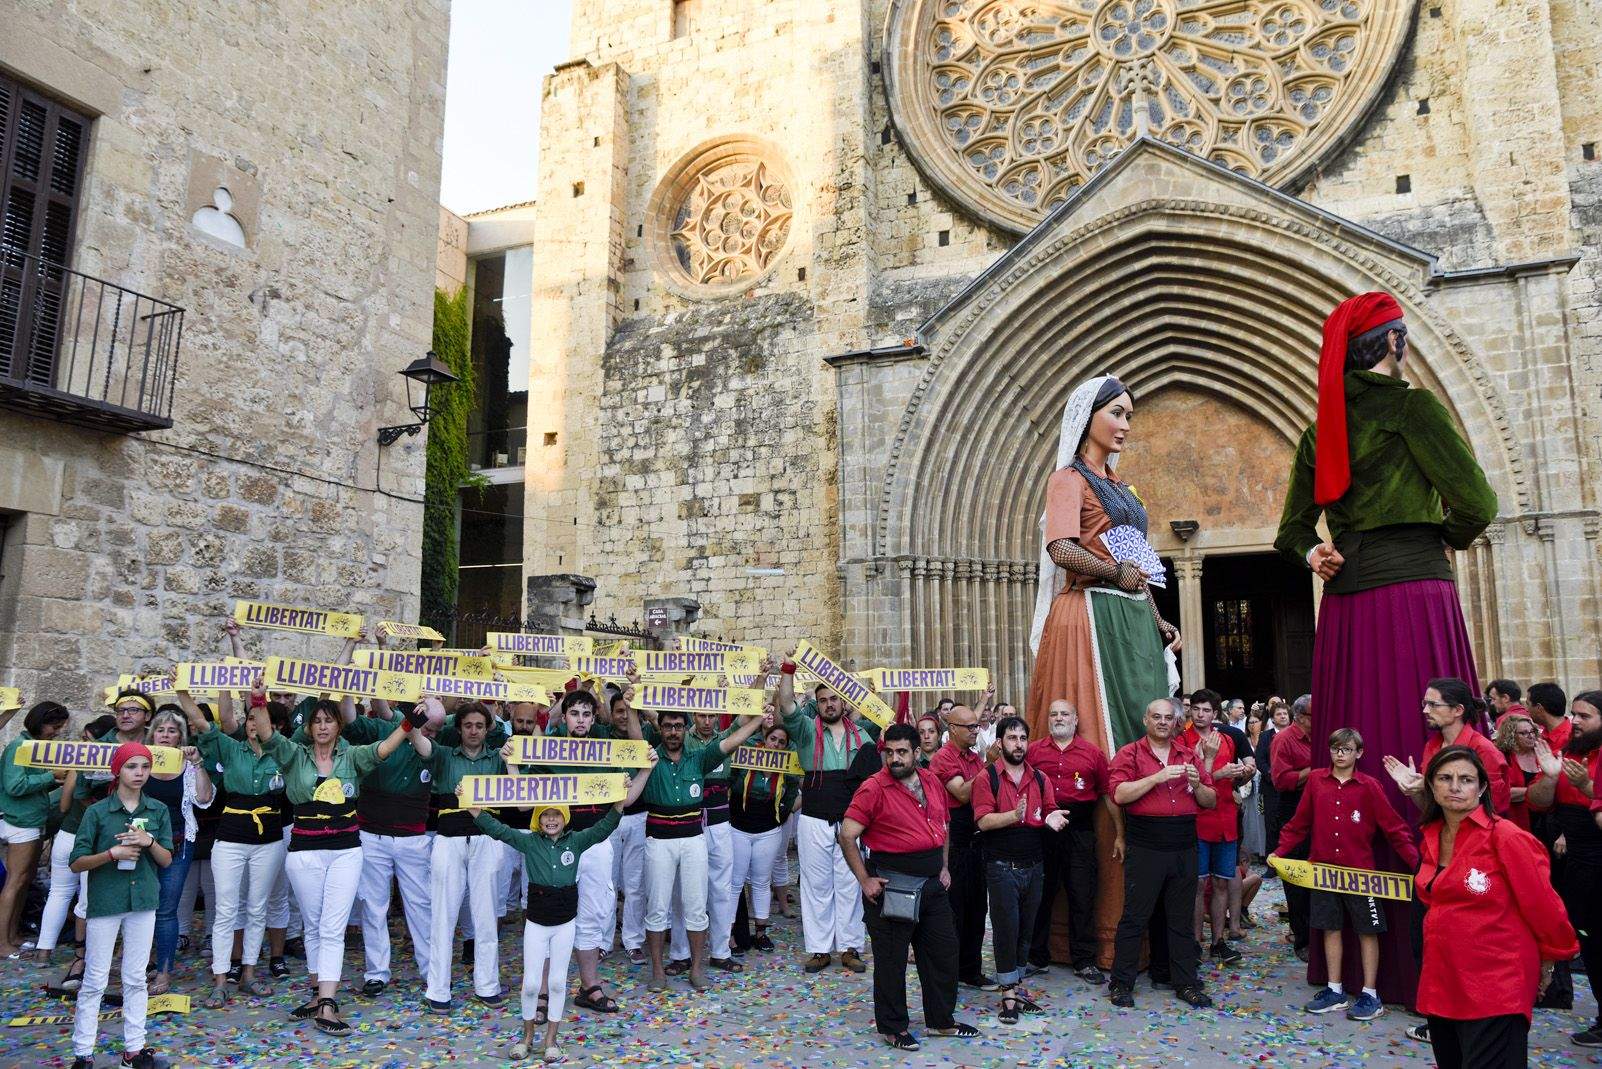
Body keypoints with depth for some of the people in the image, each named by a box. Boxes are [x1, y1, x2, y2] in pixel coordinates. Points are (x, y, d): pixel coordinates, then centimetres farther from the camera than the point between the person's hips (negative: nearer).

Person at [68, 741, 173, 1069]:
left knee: (136, 979, 10)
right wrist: (113, 853, -20)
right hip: (104, 903, -2)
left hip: (143, 901, 2)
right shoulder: (97, 812, -6)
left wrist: (149, 841, -16)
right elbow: (77, 863, -5)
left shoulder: (158, 811, 1)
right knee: (95, 981, 4)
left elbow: (167, 860, 3)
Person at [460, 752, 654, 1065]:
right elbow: (497, 829, -12)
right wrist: (470, 806, -23)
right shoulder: (529, 841, -5)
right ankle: (527, 1036, 26)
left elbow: (605, 825, -14)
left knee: (557, 982, 9)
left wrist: (620, 800, -29)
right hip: (536, 921, 0)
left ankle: (551, 1039, 24)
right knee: (531, 983, 4)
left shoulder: (577, 841, -5)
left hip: (566, 922, 0)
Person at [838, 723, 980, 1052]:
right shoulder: (873, 788, -15)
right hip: (892, 885, -7)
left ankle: (941, 1020, 33)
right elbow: (847, 836, -16)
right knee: (892, 959, 5)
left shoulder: (933, 782, 6)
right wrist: (864, 880, -17)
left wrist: (944, 867, 14)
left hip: (932, 882, 7)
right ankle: (893, 1028, 21)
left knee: (943, 952, 16)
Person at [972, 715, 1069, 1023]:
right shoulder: (987, 777, -7)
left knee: (1026, 929, 13)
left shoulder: (1040, 779, 9)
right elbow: (983, 821, -15)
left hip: (1034, 865, 5)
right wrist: (1013, 816, -32)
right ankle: (1008, 996, 8)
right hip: (1002, 867, -5)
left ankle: (1017, 987, 26)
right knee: (1006, 929, -2)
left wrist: (1052, 818, -15)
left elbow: (1051, 812, 9)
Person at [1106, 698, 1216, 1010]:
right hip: (1144, 849, -4)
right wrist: (1158, 777, -18)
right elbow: (1119, 794, -14)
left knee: (1181, 919, 13)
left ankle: (1186, 984, 24)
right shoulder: (1130, 753, 0)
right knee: (1134, 917, 3)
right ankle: (1121, 983, 13)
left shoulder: (1188, 755, 12)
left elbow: (1211, 802, 14)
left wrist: (1197, 784, -7)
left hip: (1184, 848, 4)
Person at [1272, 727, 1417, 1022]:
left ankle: (1370, 995, 15)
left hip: (1359, 870, -2)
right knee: (1331, 928, 10)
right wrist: (1280, 851, 1)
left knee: (1367, 930, 5)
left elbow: (1394, 827, -6)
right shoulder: (1316, 781, 1)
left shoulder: (1369, 786, -6)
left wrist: (1415, 860, -16)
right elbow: (1299, 822, 6)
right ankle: (1335, 991, 20)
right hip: (1324, 868, 3)